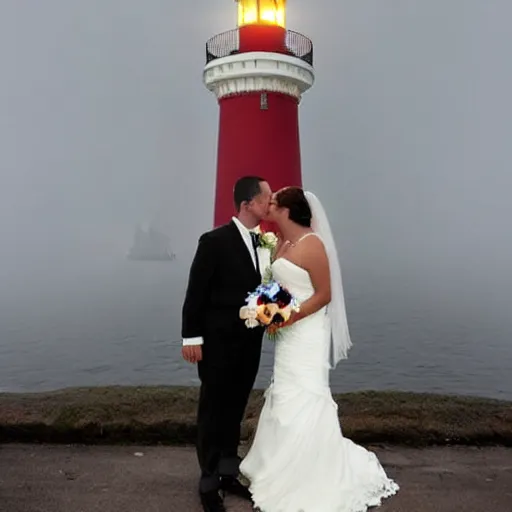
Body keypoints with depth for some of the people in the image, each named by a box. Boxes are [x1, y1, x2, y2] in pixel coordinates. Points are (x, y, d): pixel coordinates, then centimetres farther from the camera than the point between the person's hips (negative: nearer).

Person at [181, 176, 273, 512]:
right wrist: (191, 337, -13)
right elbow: (196, 291, -12)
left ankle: (229, 474, 34)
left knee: (235, 410, 18)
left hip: (250, 342, 6)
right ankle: (209, 483, 24)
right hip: (219, 342, -6)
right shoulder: (215, 241, -13)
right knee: (213, 412, 9)